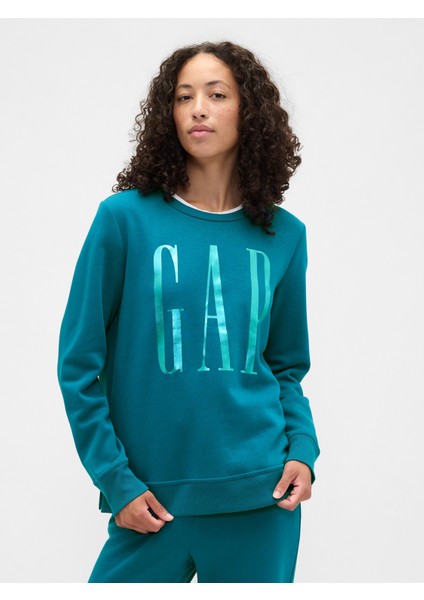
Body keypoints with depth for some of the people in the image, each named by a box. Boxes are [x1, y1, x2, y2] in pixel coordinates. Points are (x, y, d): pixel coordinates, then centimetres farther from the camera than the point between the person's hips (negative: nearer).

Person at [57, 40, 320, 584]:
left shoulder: (282, 235, 5)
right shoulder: (126, 217, -4)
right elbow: (79, 365, -3)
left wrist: (302, 450, -2)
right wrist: (115, 480, -7)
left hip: (262, 497, 3)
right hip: (153, 500, -2)